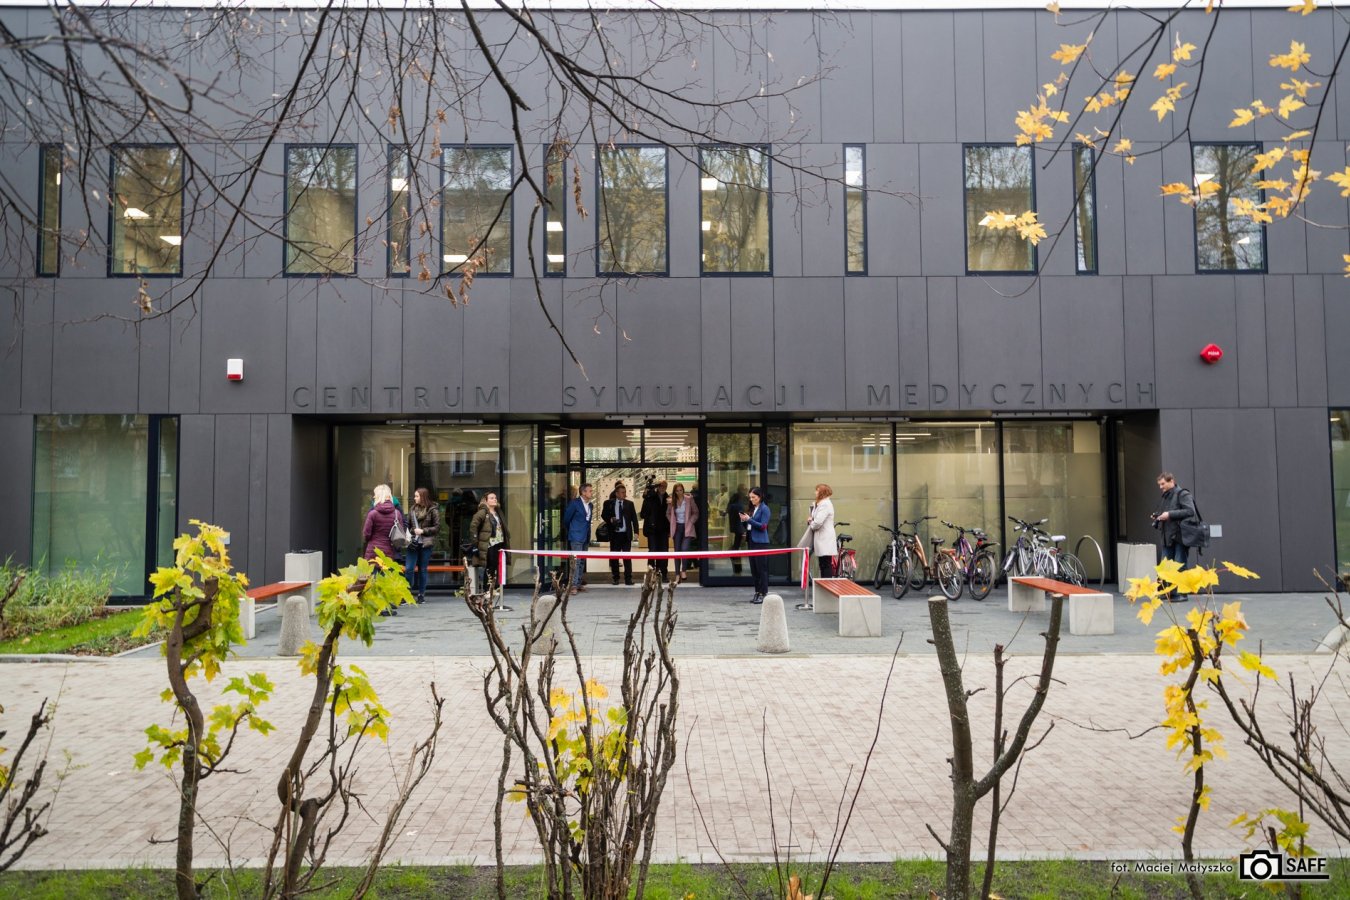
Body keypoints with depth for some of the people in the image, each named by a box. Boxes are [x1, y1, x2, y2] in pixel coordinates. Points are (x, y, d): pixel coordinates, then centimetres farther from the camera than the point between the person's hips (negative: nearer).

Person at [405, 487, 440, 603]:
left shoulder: (433, 510, -3)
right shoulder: (413, 509, 10)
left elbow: (437, 527, -4)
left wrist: (423, 531, -13)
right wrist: (411, 531, -3)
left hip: (426, 543, -3)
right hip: (413, 543, 3)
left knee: (422, 569, 6)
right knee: (409, 569, -4)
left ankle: (421, 594, 16)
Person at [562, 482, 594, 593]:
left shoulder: (590, 505, 11)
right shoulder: (575, 503, -10)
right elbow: (566, 518, -3)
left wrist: (589, 536, 16)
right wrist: (569, 531, 9)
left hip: (586, 537, 7)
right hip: (576, 537, -7)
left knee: (582, 561, 10)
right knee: (576, 561, -11)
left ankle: (579, 583, 17)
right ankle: (573, 585, -10)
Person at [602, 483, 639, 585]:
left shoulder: (629, 504, 5)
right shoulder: (609, 503, 2)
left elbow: (634, 518, 4)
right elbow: (603, 515, 6)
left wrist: (636, 531, -5)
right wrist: (610, 520, -14)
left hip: (626, 534, 0)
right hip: (614, 534, 0)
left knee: (627, 556, -1)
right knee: (614, 556, 7)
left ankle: (628, 578, 3)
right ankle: (615, 577, 17)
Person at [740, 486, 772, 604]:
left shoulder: (764, 509, -7)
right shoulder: (752, 509, 14)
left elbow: (763, 526, -14)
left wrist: (749, 520, -16)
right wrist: (744, 520, -1)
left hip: (761, 542, -8)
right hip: (752, 541, 8)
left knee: (761, 568, -5)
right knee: (754, 569, 10)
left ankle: (763, 594, -1)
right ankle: (757, 592, 18)